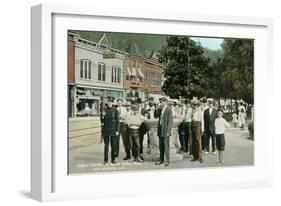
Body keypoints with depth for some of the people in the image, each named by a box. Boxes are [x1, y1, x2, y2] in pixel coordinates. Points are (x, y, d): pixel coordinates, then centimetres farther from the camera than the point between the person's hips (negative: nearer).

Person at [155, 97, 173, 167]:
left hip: (166, 130, -7)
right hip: (160, 130, 7)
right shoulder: (161, 110, 13)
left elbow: (170, 121, -13)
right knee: (161, 146, 10)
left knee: (166, 146, -3)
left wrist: (168, 131, -16)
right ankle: (161, 160, 18)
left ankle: (167, 160, 5)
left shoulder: (169, 109, -10)